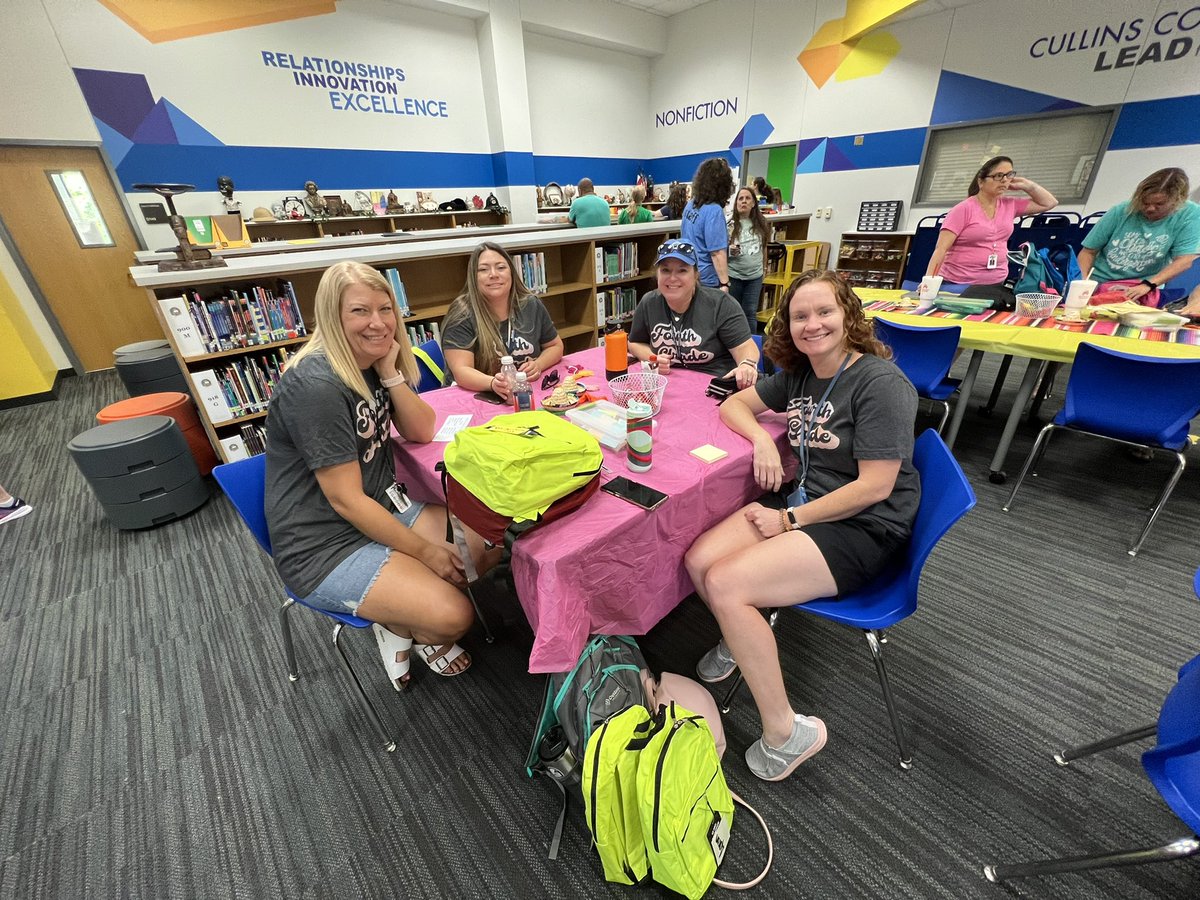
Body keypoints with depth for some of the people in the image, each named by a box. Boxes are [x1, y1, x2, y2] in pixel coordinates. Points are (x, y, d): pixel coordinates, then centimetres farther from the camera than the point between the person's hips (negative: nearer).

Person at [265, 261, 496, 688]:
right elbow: (346, 500, -23)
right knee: (454, 615, -20)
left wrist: (391, 373, -13)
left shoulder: (374, 363, 3)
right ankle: (399, 622, 13)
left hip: (384, 507, 8)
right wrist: (424, 551, -16)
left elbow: (422, 432, 2)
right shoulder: (317, 386, -23)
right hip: (324, 546, -8)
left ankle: (404, 617, 13)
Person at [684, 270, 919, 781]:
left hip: (865, 528, -6)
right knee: (699, 561, -14)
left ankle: (786, 733, -4)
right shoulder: (798, 374, 7)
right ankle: (739, 638, 18)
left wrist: (789, 520, -16)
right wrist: (762, 438, -6)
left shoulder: (880, 382, -15)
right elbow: (734, 405, 16)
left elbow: (874, 487, -19)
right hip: (806, 504, 7)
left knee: (726, 585, -24)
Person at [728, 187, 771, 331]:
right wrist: (729, 251, -27)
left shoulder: (760, 224, 4)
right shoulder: (730, 224, -9)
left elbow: (764, 246, 16)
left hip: (755, 276, 3)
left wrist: (762, 266, 17)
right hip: (733, 275, -3)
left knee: (751, 312, 8)